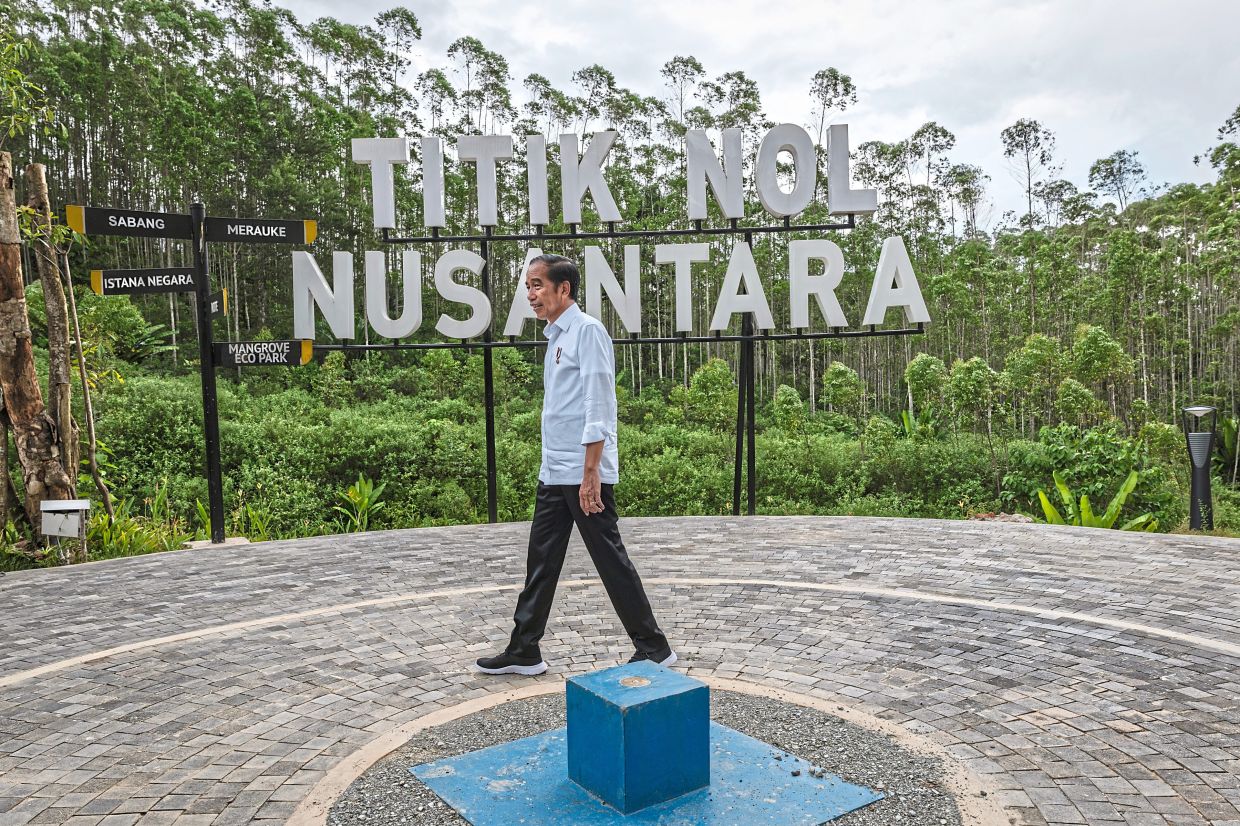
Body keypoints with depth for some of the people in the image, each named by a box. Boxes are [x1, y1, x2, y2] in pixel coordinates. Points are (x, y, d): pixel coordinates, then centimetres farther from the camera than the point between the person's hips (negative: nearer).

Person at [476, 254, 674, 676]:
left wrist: (590, 474, -22)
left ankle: (653, 648, 13)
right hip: (553, 474, 9)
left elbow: (598, 406, -18)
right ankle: (523, 651, 21)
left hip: (584, 475, -9)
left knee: (611, 561, -1)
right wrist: (555, 468, 19)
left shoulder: (587, 331, -11)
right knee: (541, 561, 12)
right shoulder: (555, 336, 16)